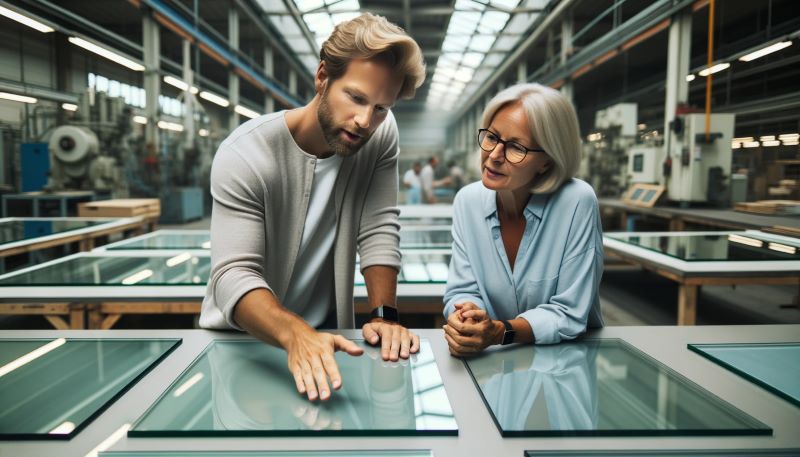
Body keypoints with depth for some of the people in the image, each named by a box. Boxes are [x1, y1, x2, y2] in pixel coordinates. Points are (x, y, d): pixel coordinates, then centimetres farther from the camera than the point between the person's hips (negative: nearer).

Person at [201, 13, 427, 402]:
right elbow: (233, 275, -28)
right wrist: (296, 335, -43)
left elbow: (380, 232, -10)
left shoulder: (381, 134, -10)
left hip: (325, 330, 2)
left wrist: (384, 316, -20)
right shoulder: (245, 155, -21)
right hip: (244, 337, -2)